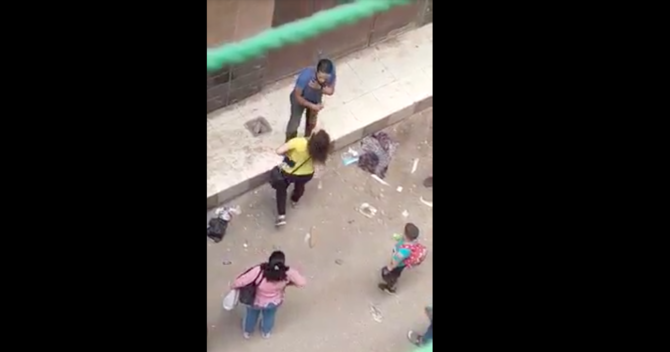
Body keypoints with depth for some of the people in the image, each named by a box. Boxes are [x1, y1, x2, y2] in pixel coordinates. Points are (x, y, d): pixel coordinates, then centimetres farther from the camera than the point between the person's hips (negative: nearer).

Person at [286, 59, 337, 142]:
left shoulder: (332, 73, -35)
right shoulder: (305, 76, -45)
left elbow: (331, 91, -21)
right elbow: (297, 96, -29)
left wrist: (319, 88, -40)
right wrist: (312, 106, -32)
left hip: (315, 99, 4)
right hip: (300, 99, -4)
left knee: (312, 123, 27)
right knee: (294, 124, 8)